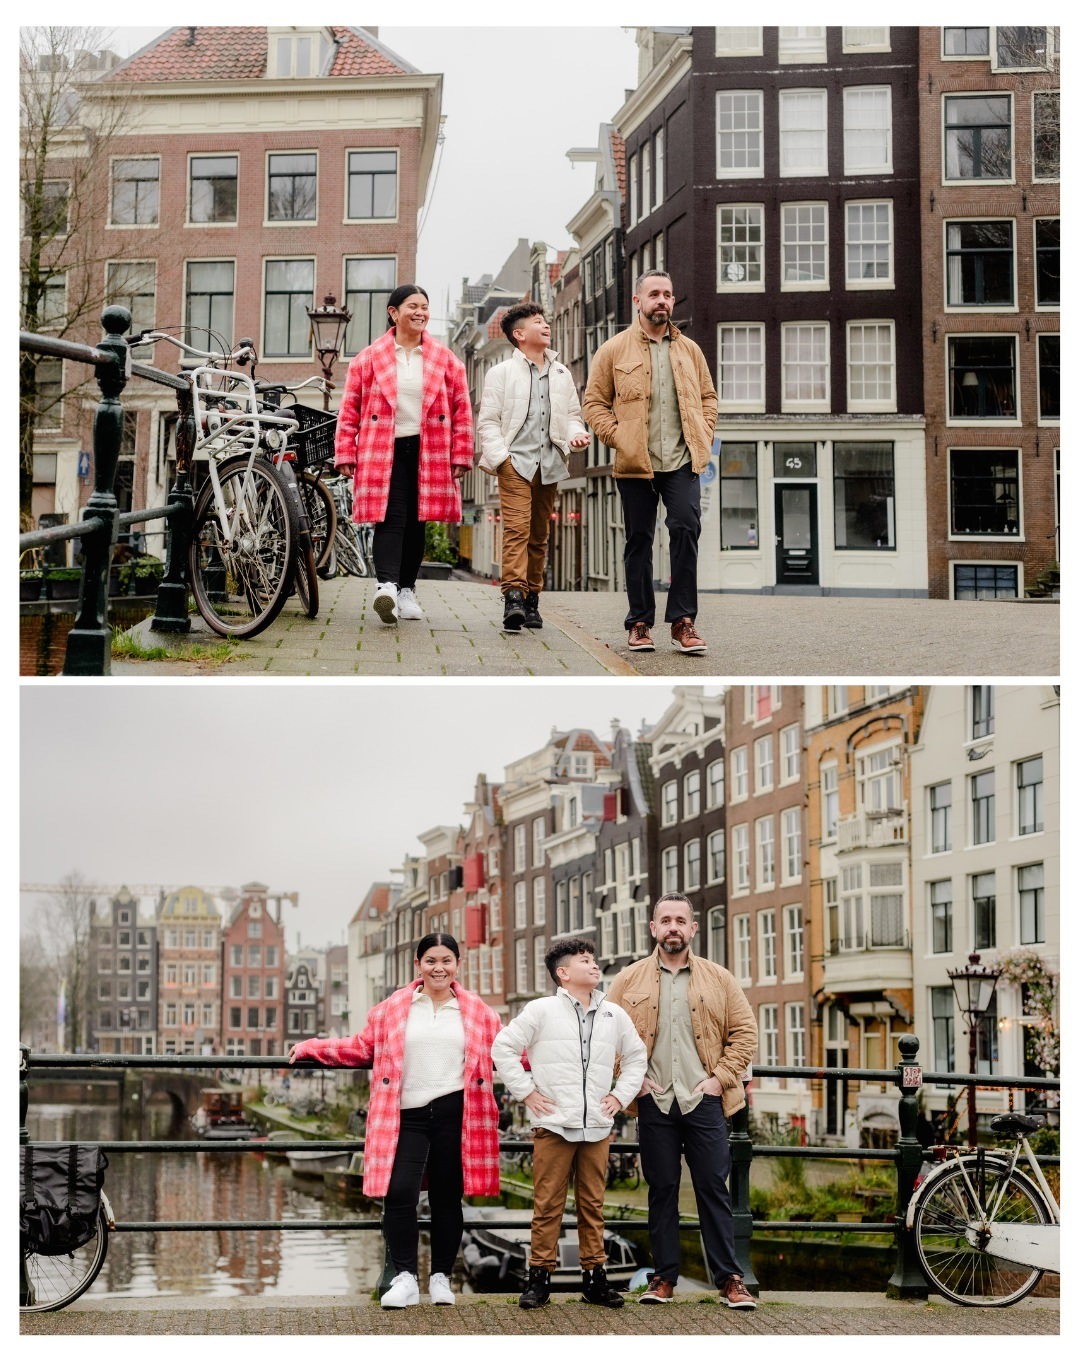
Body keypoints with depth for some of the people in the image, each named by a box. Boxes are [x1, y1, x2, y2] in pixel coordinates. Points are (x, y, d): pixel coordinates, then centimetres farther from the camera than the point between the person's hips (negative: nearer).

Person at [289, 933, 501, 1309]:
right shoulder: (394, 1008, 6)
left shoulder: (476, 1011, 8)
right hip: (407, 1115, 0)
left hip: (453, 1114, 0)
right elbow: (362, 1047, 13)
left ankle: (441, 1277, 20)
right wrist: (312, 1048, 10)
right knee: (399, 1193, -12)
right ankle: (405, 1278, -2)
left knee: (447, 1198, 7)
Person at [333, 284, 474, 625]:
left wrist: (461, 455, 3)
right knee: (391, 518, -16)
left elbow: (461, 409, 9)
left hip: (428, 452, 3)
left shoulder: (445, 360, 9)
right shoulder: (370, 358, 4)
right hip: (383, 450, -3)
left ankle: (406, 590, 17)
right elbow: (350, 408, 5)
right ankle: (386, 585, -28)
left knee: (416, 523, 8)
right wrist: (346, 453, 0)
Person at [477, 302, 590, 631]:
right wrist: (499, 456, -11)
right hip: (516, 463, -5)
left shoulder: (561, 374, 18)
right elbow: (487, 421, 1)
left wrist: (575, 433, 1)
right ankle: (513, 595, -27)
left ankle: (531, 601, 14)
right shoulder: (501, 373, 5)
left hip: (549, 466, 5)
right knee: (517, 529, -17)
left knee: (539, 535, 8)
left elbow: (572, 414, 24)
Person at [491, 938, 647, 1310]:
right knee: (548, 1205, -1)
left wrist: (620, 1095, 12)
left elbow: (636, 1056, 23)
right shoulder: (542, 1011, -2)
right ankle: (539, 1277, 5)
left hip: (597, 1127, 3)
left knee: (592, 1205, 7)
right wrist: (526, 1092, -4)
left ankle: (594, 1276, 13)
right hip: (553, 1125, -3)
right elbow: (503, 1048, -1)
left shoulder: (615, 1016, 11)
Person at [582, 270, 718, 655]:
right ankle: (639, 623, 14)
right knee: (638, 540, 5)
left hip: (682, 462, 1)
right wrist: (616, 438, -8)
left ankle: (682, 621, -4)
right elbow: (594, 401, 3)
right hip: (635, 464, -1)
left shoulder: (690, 349, 13)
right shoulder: (614, 350, 3)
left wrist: (704, 435, 5)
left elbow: (707, 396, 19)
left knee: (687, 530, -10)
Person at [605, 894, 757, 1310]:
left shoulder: (719, 979, 6)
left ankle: (729, 1279, 3)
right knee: (661, 1190, 6)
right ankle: (664, 1277, 13)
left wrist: (721, 1077, -3)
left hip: (704, 1100, 0)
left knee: (714, 1189, -1)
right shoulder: (629, 980, 6)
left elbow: (745, 1033, 6)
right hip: (654, 1101, 1)